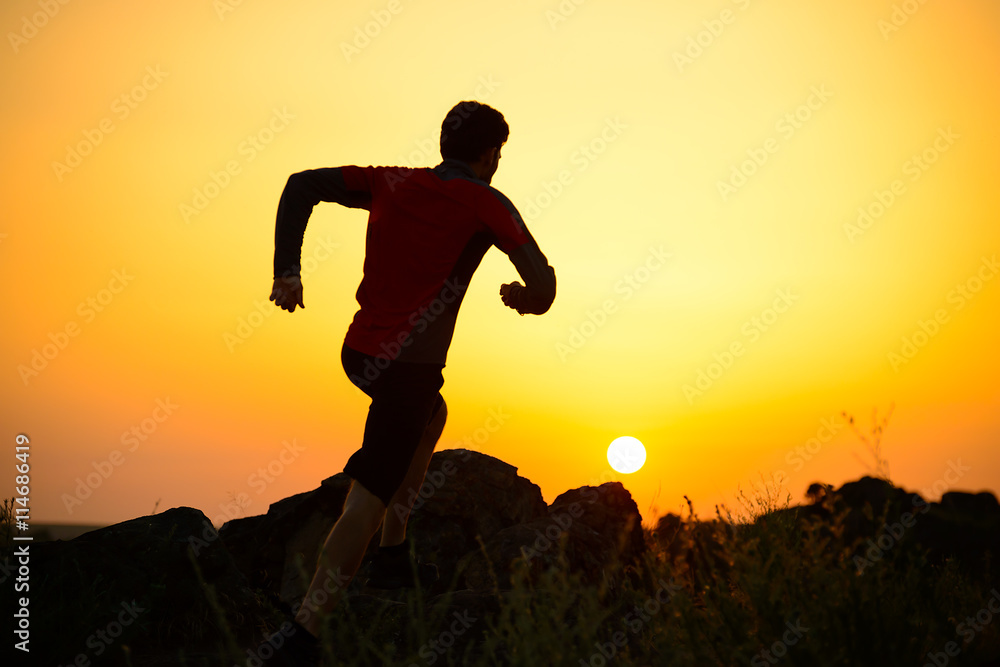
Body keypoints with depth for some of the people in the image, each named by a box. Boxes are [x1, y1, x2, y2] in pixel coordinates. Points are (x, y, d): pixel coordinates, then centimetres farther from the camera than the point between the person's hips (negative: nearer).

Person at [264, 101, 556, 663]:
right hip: (408, 366, -7)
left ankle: (393, 542, 29)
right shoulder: (486, 203, -3)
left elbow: (302, 185, 6)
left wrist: (288, 272, 2)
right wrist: (523, 299, 14)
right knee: (369, 495, -6)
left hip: (359, 352, 7)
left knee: (433, 414, 33)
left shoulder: (392, 183, 11)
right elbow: (543, 285, -10)